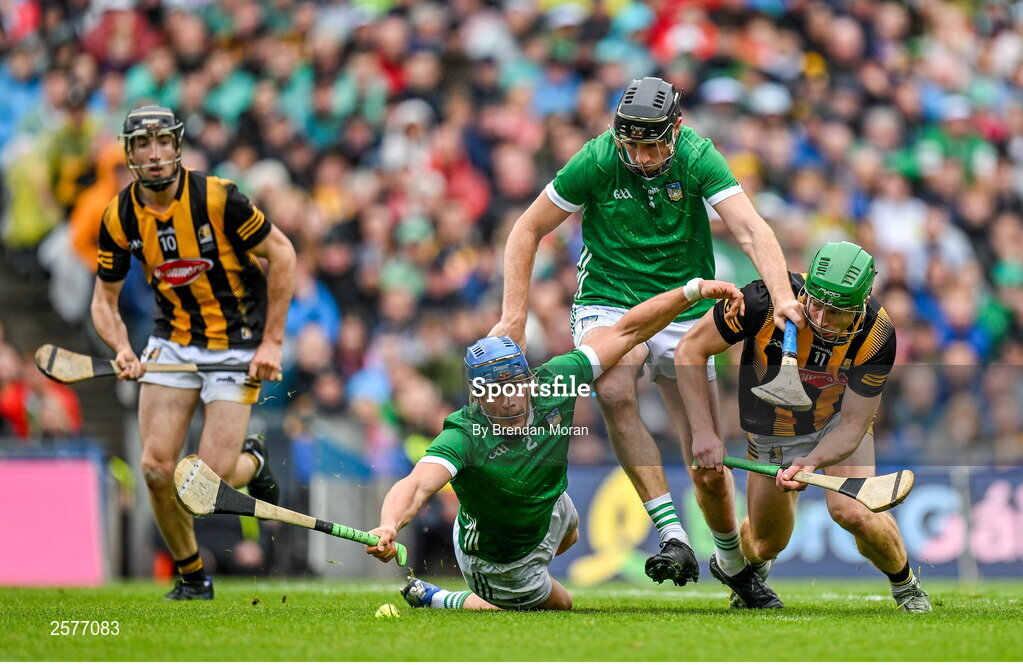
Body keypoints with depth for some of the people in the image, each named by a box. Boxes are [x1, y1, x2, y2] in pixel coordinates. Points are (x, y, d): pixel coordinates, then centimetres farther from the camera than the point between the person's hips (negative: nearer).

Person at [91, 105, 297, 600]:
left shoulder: (217, 198, -18)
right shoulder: (120, 218, -5)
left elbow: (282, 254, -9)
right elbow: (104, 301, 5)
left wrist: (272, 342, -10)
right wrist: (122, 349, -15)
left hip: (237, 347, -3)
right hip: (173, 342, 4)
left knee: (211, 478, -11)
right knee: (157, 468, -10)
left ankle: (253, 462, 27)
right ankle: (192, 576, 12)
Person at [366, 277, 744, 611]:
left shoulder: (552, 383, -30)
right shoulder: (464, 437, -43)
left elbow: (627, 331, -25)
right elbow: (418, 484, -60)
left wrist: (695, 290, -31)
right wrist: (389, 527, -82)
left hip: (550, 511, 6)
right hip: (500, 557, -6)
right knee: (557, 605, 20)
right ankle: (431, 598, 30)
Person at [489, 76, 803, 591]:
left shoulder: (697, 158, -13)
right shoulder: (597, 161, -13)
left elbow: (751, 230, -23)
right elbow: (527, 231, -3)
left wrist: (782, 296, -41)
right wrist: (513, 317, -11)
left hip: (685, 315, 1)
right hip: (608, 306, -1)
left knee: (709, 473, -1)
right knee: (614, 390, -36)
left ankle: (733, 564, 30)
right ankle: (673, 537, -35)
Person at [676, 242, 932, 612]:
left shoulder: (877, 335, -31)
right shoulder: (768, 299, -34)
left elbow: (853, 424, -26)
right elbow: (690, 350, -22)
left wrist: (810, 463, -45)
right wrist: (703, 431, -27)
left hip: (839, 422, -1)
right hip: (774, 430, 1)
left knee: (853, 512, -26)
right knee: (768, 544, 8)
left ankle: (906, 586, 4)